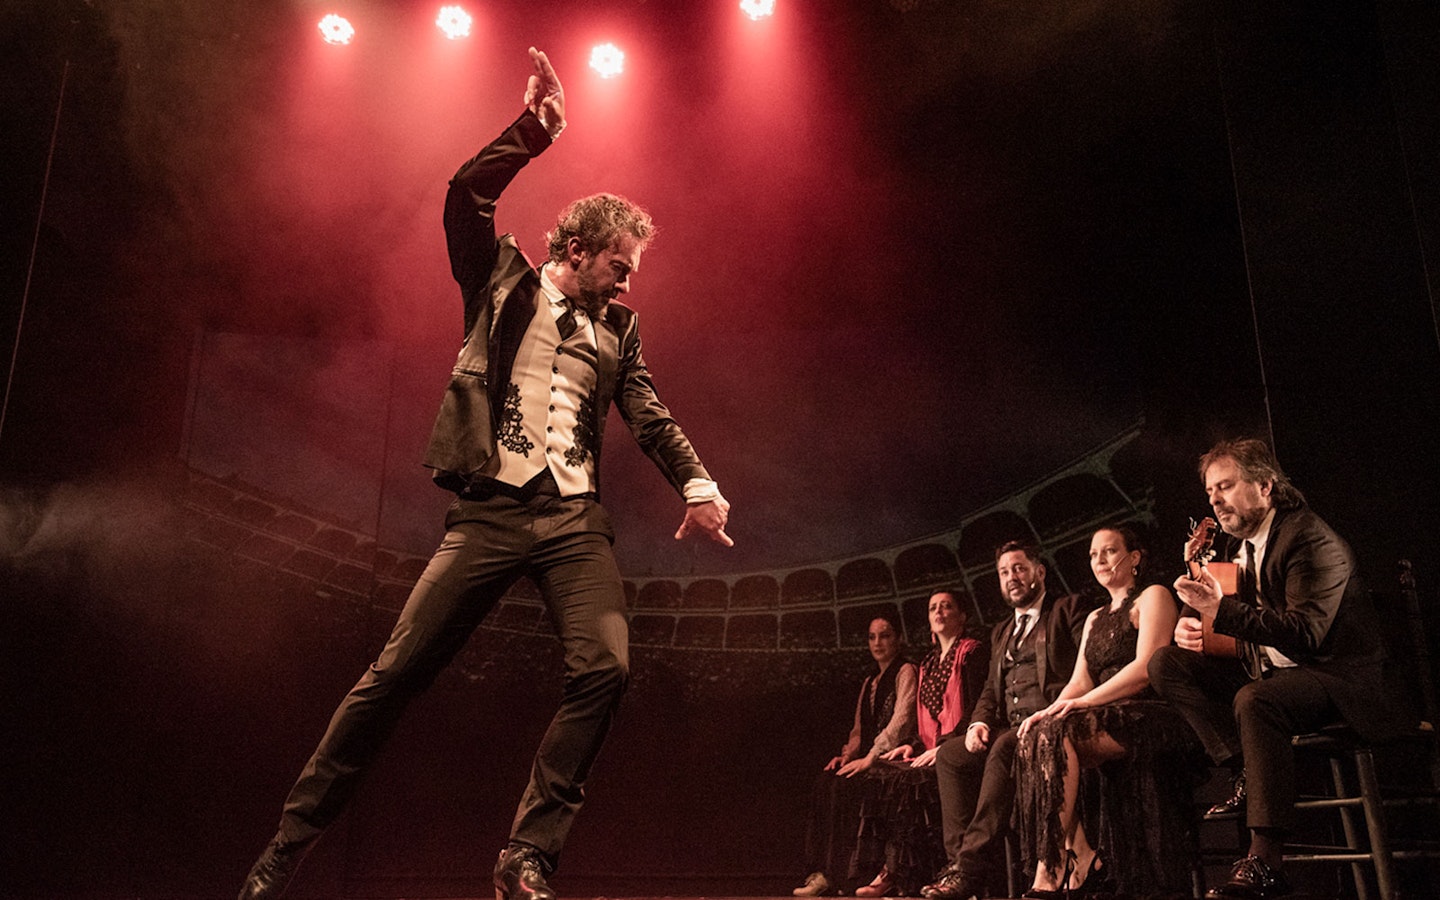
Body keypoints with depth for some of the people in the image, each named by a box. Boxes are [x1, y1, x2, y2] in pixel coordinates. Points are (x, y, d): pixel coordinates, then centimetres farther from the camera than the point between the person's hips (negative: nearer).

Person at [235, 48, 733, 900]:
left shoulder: (616, 327, 18)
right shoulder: (502, 282, 11)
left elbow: (651, 415, 8)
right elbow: (466, 196, -3)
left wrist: (699, 485, -7)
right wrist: (537, 128, -7)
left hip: (576, 518, 3)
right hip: (491, 511, -3)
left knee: (606, 668, -18)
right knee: (398, 673, -4)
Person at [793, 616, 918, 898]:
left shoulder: (906, 672, -1)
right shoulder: (870, 681, 24)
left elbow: (902, 719, -15)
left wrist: (870, 757, -21)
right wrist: (848, 754, 2)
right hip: (868, 755, 7)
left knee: (843, 784, -30)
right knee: (825, 780, -21)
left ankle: (836, 874, -27)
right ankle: (820, 871, -26)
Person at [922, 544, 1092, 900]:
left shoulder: (1069, 609, 7)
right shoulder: (1002, 631, 28)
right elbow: (991, 688, 24)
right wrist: (979, 722, 2)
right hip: (1010, 729, 7)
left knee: (1005, 748, -34)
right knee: (949, 755, -14)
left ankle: (974, 867, -36)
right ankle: (959, 857, -19)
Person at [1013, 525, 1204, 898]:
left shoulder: (1152, 597, 5)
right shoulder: (1095, 619, 27)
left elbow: (1146, 667, -11)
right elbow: (1080, 681, 15)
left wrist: (1085, 702, -21)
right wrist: (1052, 709, -8)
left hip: (1152, 716, -7)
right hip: (1109, 720, 7)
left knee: (1056, 733, -32)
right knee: (1032, 736, -22)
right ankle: (1081, 857, -24)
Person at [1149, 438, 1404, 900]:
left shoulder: (1313, 540, -15)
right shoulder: (1241, 546, 11)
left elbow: (1305, 634, -27)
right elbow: (1239, 631, 18)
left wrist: (1222, 608, -34)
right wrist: (1191, 626, -5)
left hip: (1333, 676, -8)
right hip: (1268, 673, 9)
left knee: (1253, 701, -38)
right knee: (1164, 663, -7)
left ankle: (1265, 862, -35)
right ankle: (1248, 773, -15)